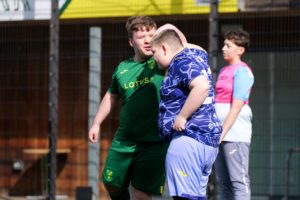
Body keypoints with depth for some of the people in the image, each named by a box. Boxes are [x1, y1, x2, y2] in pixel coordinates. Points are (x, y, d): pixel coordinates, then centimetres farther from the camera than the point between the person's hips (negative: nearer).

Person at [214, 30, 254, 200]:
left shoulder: (242, 71, -7)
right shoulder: (223, 71, 18)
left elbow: (237, 106, -14)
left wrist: (223, 132, -18)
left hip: (234, 132, -9)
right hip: (220, 133, 9)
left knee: (239, 181, -10)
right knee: (224, 183, 8)